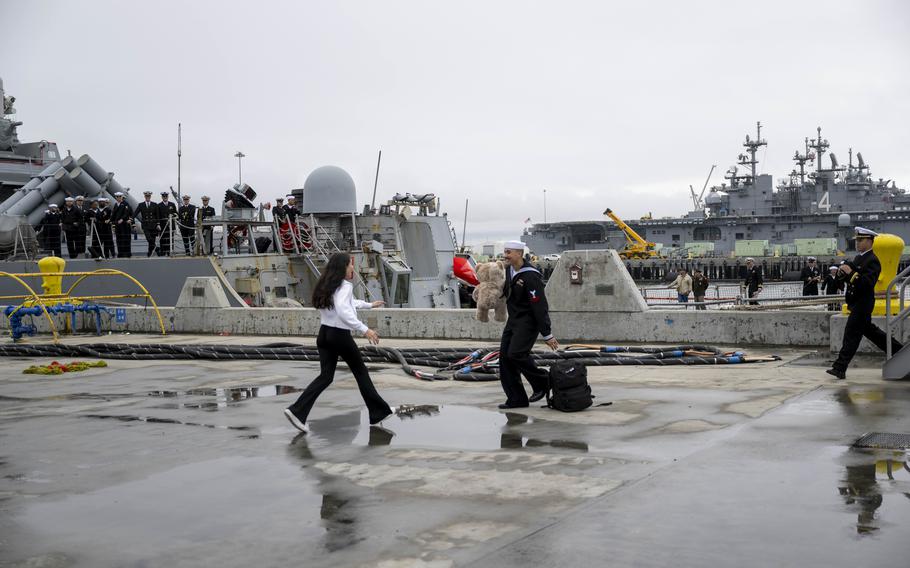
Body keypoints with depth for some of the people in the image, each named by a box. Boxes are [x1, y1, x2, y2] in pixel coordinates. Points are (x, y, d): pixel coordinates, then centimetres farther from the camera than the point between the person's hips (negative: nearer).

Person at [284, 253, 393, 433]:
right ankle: (379, 411, 19)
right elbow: (343, 312, -32)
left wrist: (369, 305, 41)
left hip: (324, 335, 8)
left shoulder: (327, 286, 12)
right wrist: (364, 329, -32)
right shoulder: (344, 286, -16)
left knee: (325, 376, 6)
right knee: (361, 372, 8)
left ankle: (297, 411, -8)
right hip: (340, 336, -8)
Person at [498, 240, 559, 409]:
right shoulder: (509, 269, 4)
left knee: (516, 353, -22)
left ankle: (542, 382, 1)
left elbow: (540, 307, -23)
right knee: (504, 356, 1)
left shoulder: (530, 276, -22)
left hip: (528, 321, -9)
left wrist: (547, 335, -22)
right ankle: (516, 399, 6)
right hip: (513, 319, 9)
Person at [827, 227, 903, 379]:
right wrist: (842, 273, -2)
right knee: (869, 330, 21)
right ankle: (897, 350, 34)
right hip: (856, 302, 10)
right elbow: (849, 279, 19)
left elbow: (868, 283, -26)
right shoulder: (858, 258, 14)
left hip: (863, 303, -10)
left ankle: (840, 368, -11)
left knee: (852, 334, -10)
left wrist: (851, 273, -29)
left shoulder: (873, 260, -15)